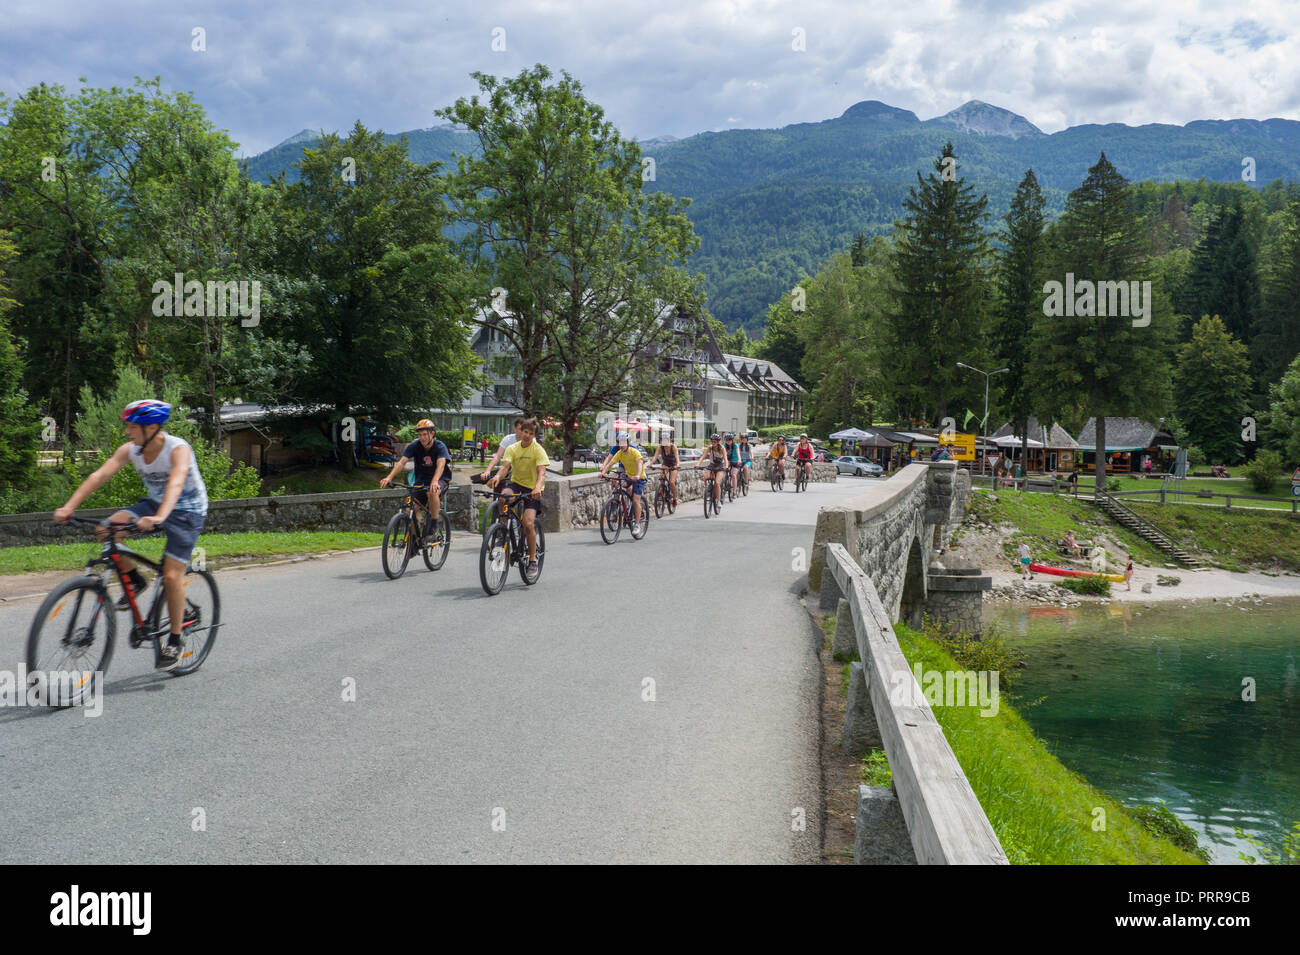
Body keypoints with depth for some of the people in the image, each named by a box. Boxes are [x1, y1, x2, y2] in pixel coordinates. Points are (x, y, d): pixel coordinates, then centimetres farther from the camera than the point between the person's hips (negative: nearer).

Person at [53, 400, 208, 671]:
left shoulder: (178, 449, -26)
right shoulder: (130, 450, -9)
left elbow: (175, 484, -42)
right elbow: (100, 475, -18)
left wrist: (158, 518, -60)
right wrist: (69, 507, -31)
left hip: (188, 511, -6)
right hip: (154, 504, 6)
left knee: (172, 576, -16)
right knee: (108, 528, -21)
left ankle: (174, 642, 1)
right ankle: (133, 580, 2)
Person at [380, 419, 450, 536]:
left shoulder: (440, 447, -16)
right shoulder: (414, 446, -7)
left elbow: (441, 464, -34)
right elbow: (402, 462, -20)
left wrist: (434, 481, -54)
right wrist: (389, 477, -37)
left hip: (440, 480, -4)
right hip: (421, 481, 4)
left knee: (432, 492, -38)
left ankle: (434, 526, -21)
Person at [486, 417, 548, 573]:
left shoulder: (538, 449, -10)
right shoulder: (512, 448, -1)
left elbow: (542, 472, -22)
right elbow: (505, 466, -15)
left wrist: (537, 487, -43)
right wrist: (497, 477, -39)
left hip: (532, 489, -3)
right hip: (516, 483, 3)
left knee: (528, 523, -18)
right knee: (503, 497, -33)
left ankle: (533, 560, -1)